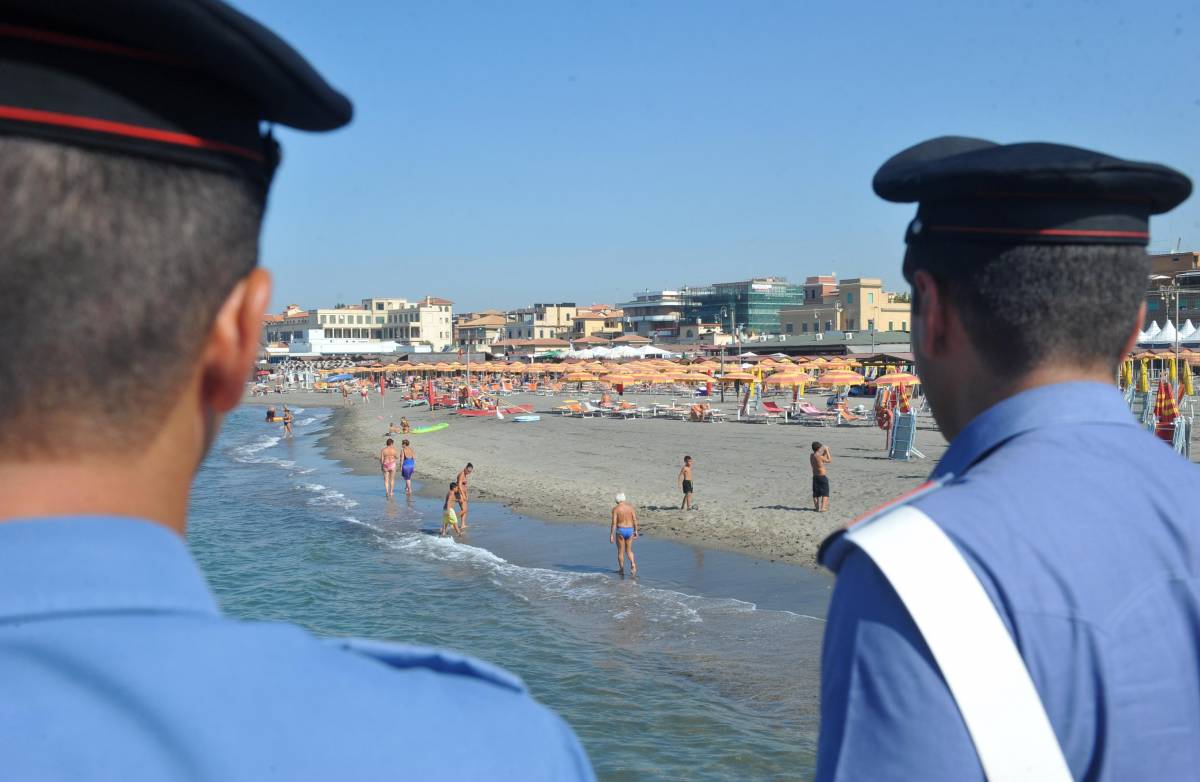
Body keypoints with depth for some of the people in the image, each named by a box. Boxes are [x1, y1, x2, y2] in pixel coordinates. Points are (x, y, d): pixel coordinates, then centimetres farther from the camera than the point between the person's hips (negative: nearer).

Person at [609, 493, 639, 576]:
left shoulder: (615, 508, -9)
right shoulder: (630, 506, 1)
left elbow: (614, 523, -13)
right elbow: (635, 520, 1)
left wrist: (611, 535, -10)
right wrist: (636, 531, 9)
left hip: (620, 531, -3)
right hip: (630, 530, 3)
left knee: (620, 551, 10)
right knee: (629, 550, 16)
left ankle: (621, 570, 15)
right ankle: (633, 563, -10)